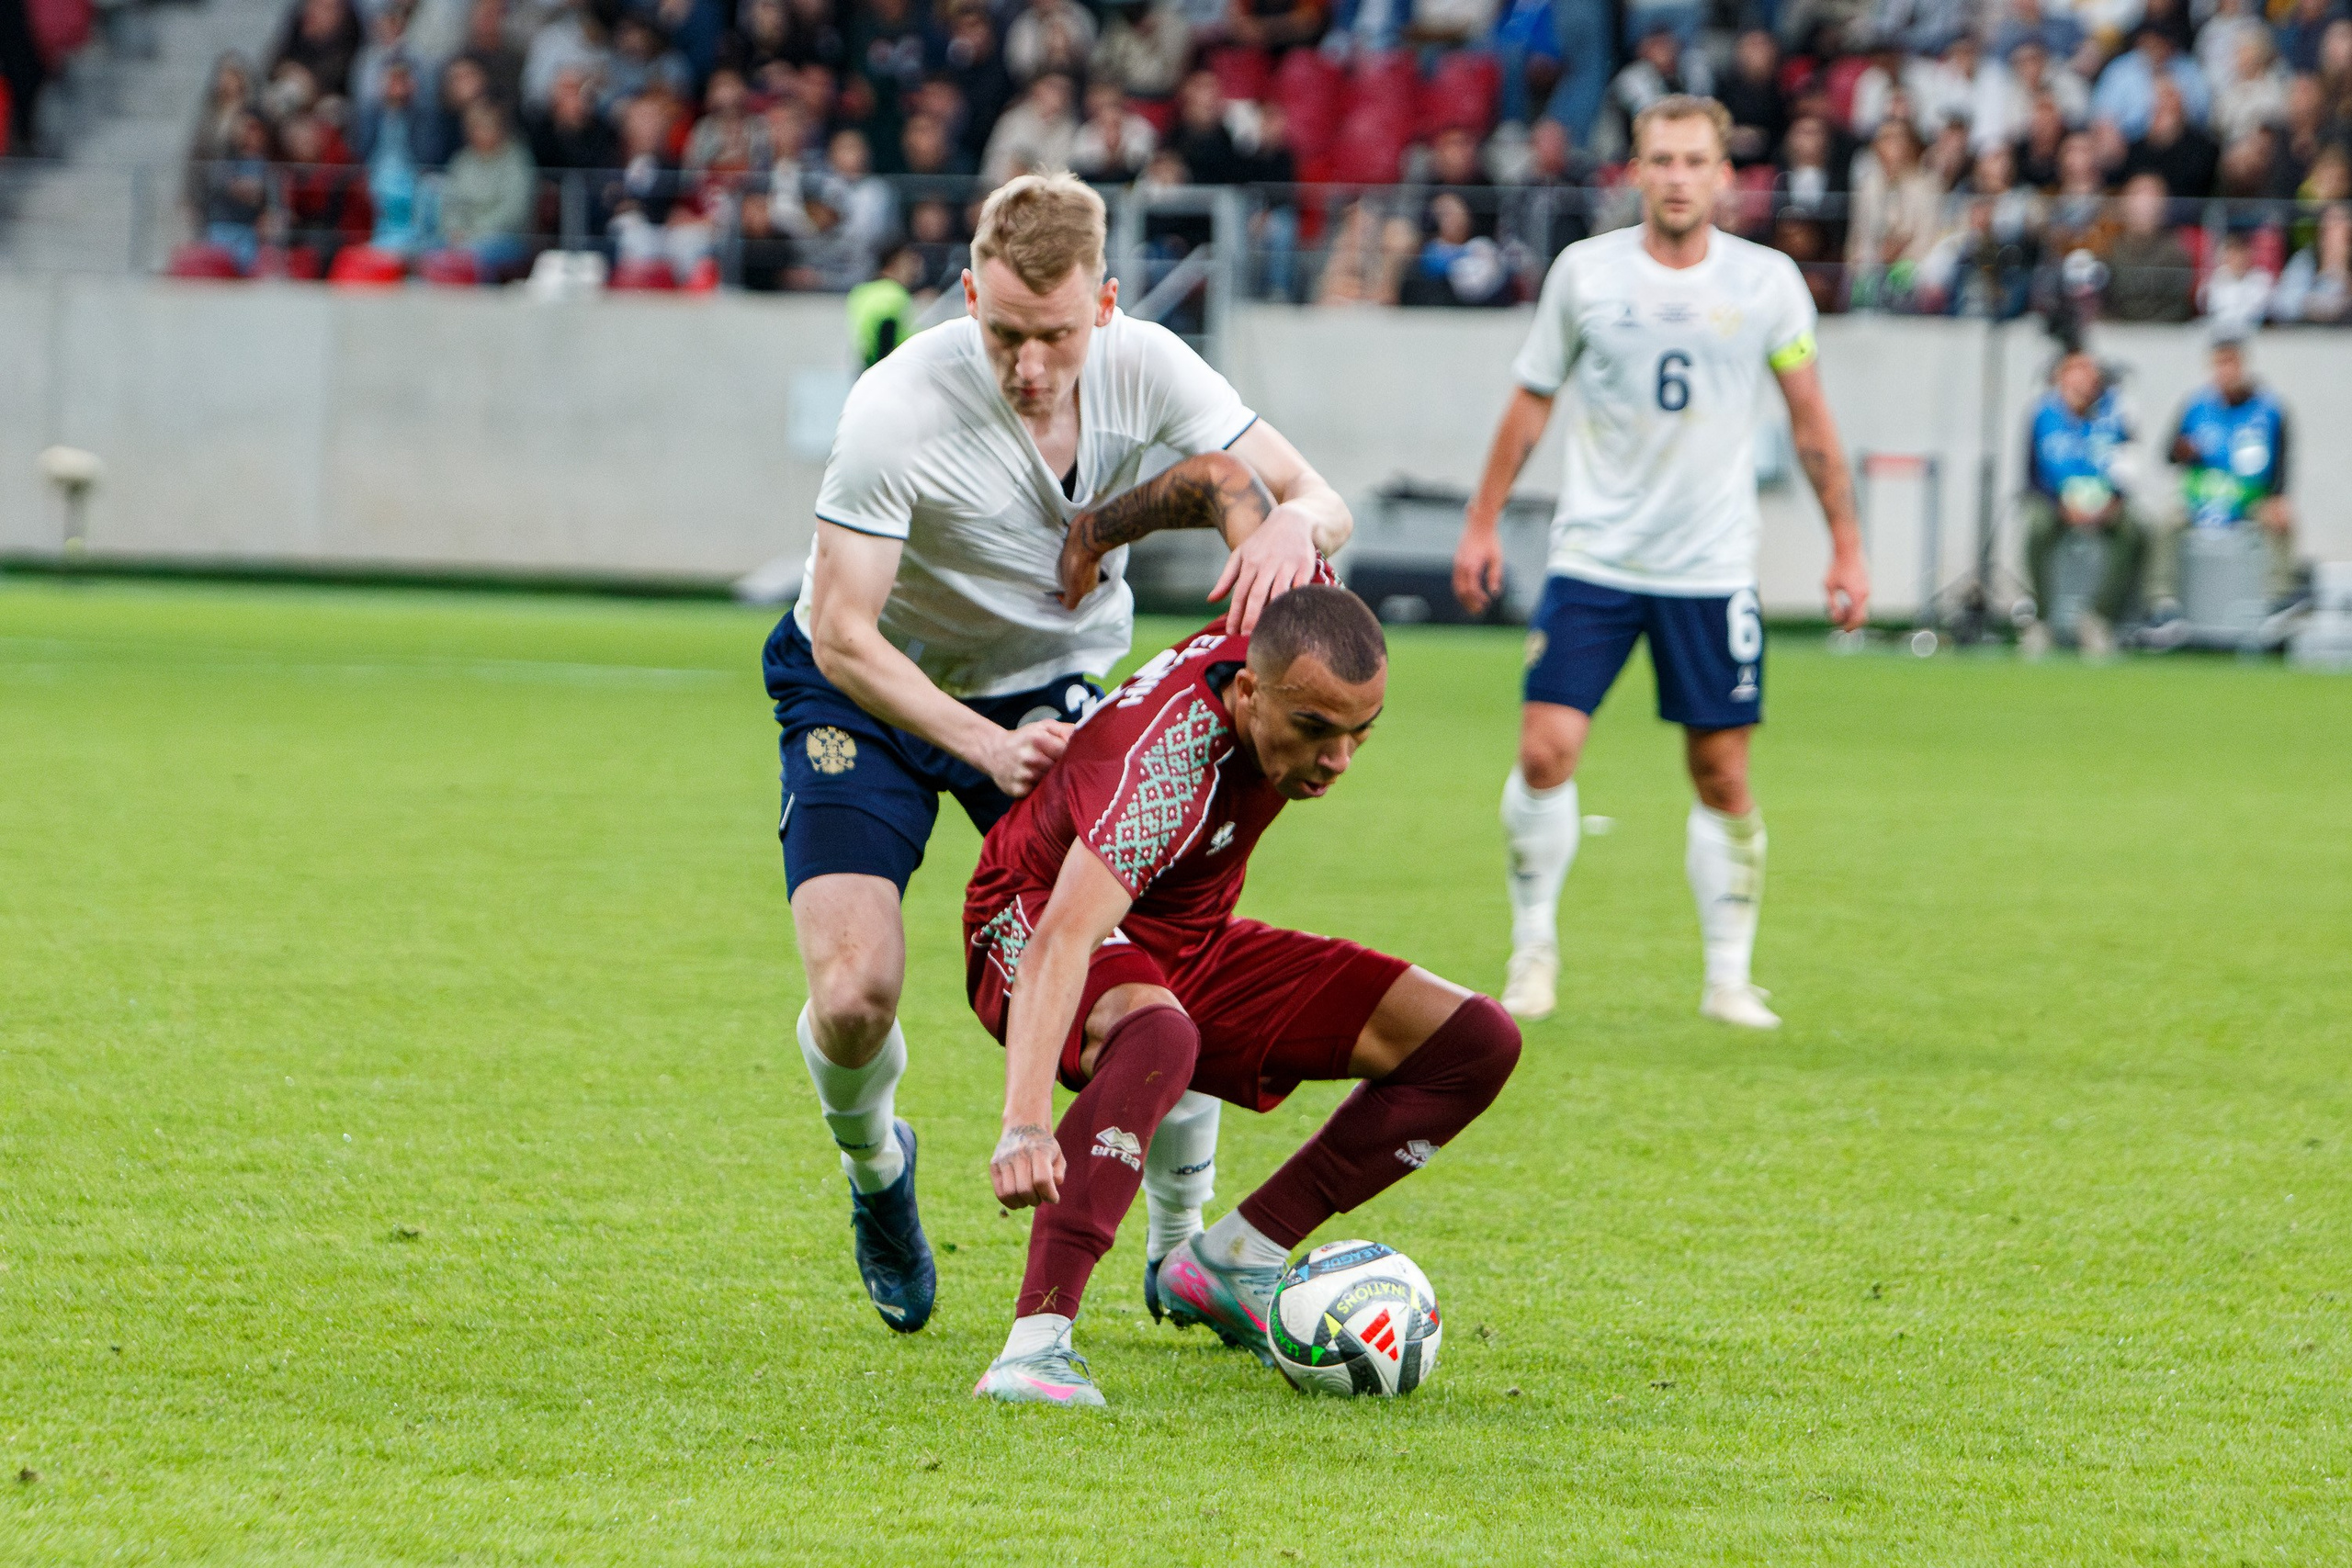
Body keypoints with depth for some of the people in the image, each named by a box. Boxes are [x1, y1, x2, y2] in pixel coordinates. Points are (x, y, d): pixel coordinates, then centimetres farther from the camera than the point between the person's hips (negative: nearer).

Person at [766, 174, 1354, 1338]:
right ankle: (875, 1172, 16)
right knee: (854, 995, -20)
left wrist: (1291, 523, -40)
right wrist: (989, 748, -39)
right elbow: (843, 633, -28)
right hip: (871, 693, -3)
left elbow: (1316, 499, -14)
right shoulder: (899, 408, -30)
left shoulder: (1143, 367, -18)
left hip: (1055, 688, 3)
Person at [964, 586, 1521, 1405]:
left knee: (1476, 1043, -4)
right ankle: (1037, 1343, -48)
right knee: (1156, 1030, -45)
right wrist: (1025, 1122, -66)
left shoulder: (1290, 638, -18)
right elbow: (1063, 939, -53)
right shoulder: (1160, 762, -40)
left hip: (1194, 945, 8)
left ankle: (1229, 1262, 2)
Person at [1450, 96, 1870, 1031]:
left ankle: (1729, 977, 11)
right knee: (1545, 752, -10)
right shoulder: (1585, 272, 0)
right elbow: (1530, 403, 11)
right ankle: (1534, 944, 9)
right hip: (1593, 559, 0)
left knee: (1722, 774, 0)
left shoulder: (1767, 281, 0)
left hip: (1712, 568, 0)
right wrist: (1482, 523, 10)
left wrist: (1846, 547, 7)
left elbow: (1811, 424, 9)